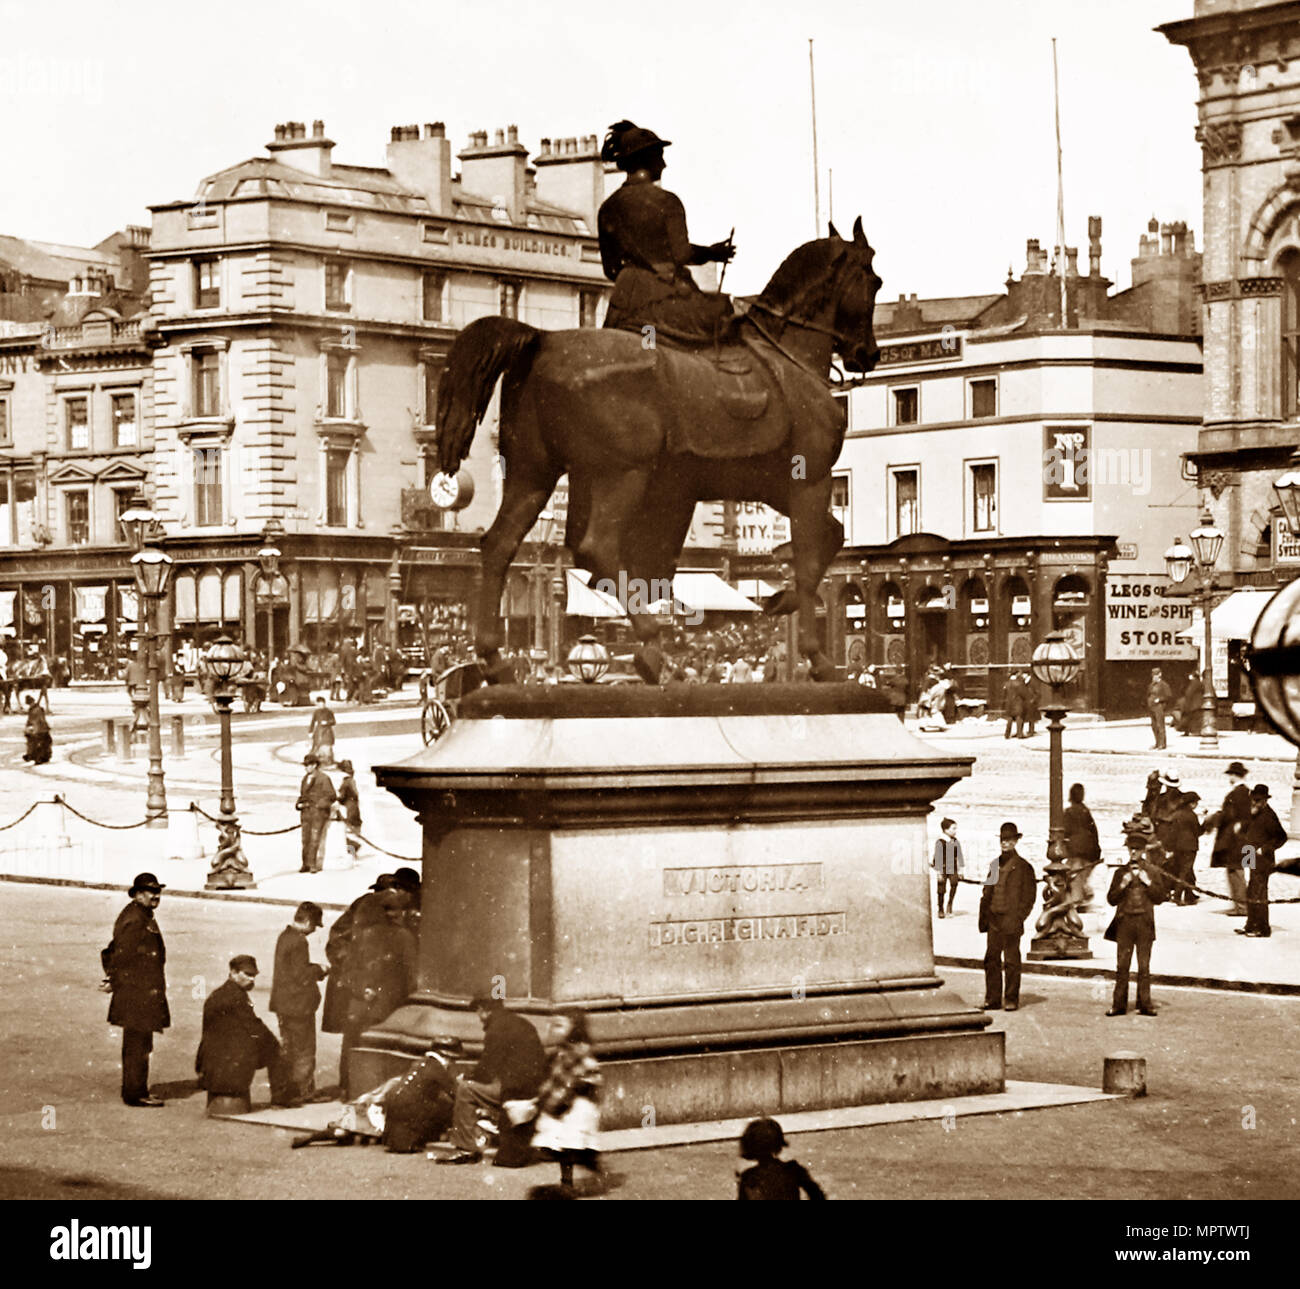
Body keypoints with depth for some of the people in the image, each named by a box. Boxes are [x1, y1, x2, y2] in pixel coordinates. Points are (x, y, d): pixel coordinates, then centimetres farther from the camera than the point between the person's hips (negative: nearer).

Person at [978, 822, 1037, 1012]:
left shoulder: (1023, 867, -1)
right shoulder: (995, 865, 15)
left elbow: (1029, 896, -3)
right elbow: (986, 892, 18)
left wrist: (1018, 918, -11)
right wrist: (983, 917, 8)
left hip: (1011, 921, -5)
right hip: (994, 922, 5)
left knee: (1011, 962, 0)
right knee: (991, 960, 4)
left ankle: (1011, 1000, 6)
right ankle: (992, 999, 8)